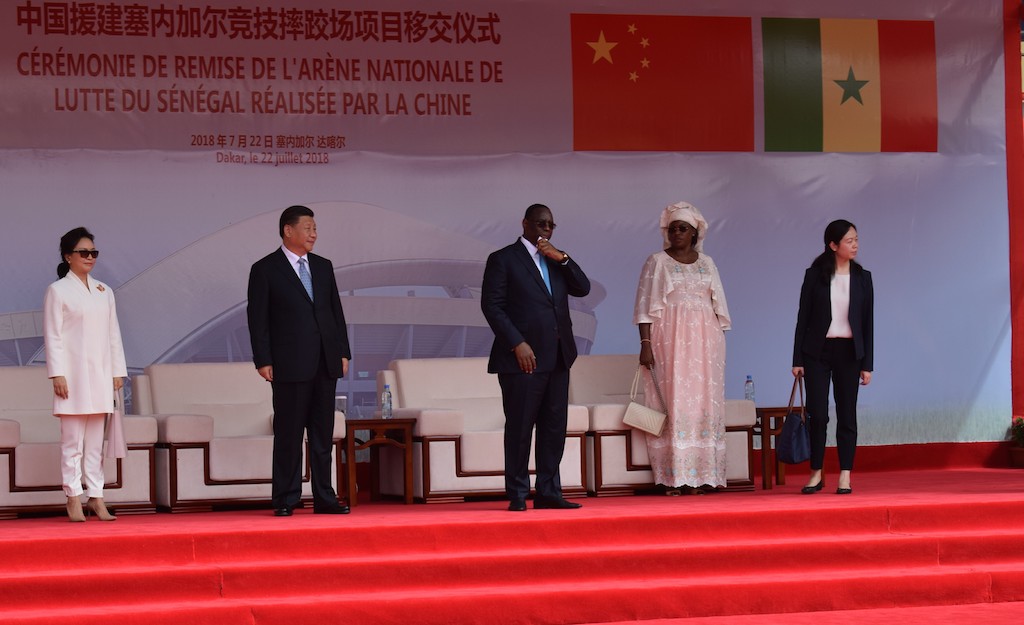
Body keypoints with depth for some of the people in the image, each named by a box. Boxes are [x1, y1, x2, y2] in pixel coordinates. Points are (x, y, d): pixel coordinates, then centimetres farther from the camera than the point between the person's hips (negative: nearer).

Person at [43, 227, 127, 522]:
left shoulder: (104, 292, 14)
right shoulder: (58, 291, -1)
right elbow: (52, 335, -5)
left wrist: (118, 371, 9)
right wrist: (57, 374, -12)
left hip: (100, 374, 5)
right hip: (73, 375, -5)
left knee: (96, 441, 6)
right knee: (73, 440, -4)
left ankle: (96, 496, 9)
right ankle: (73, 498, 0)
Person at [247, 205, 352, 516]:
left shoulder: (323, 266, 14)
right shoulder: (265, 269, -1)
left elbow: (336, 311, 16)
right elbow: (257, 318, -4)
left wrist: (343, 351, 9)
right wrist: (263, 360, -10)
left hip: (326, 363, 5)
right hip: (290, 365, -5)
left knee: (323, 433, 7)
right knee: (289, 434, -2)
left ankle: (324, 498, 12)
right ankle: (285, 499, 4)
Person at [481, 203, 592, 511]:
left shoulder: (556, 260, 19)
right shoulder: (503, 259, 0)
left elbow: (583, 288, 9)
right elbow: (491, 305, -7)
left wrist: (562, 258, -5)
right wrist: (517, 344, -15)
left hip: (558, 358, 6)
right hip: (523, 357, -6)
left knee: (554, 426, 6)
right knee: (520, 426, -4)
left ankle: (548, 492, 11)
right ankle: (517, 495, 1)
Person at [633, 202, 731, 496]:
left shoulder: (707, 263, 13)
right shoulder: (657, 262, 4)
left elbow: (718, 306, 15)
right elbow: (645, 306, -2)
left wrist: (720, 343, 7)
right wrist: (645, 344, -11)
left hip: (704, 339, 3)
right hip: (669, 338, -3)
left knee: (704, 403, -1)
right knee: (673, 403, -8)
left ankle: (700, 475, 2)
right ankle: (673, 478, -9)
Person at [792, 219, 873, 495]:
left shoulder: (862, 277, 5)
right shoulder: (815, 275, 0)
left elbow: (868, 322, 6)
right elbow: (803, 318, 1)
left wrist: (867, 364, 1)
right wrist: (797, 360, -2)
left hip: (849, 352, 1)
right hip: (818, 351, -1)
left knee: (847, 415, 2)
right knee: (817, 414, -4)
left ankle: (845, 477, 6)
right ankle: (816, 474, 8)